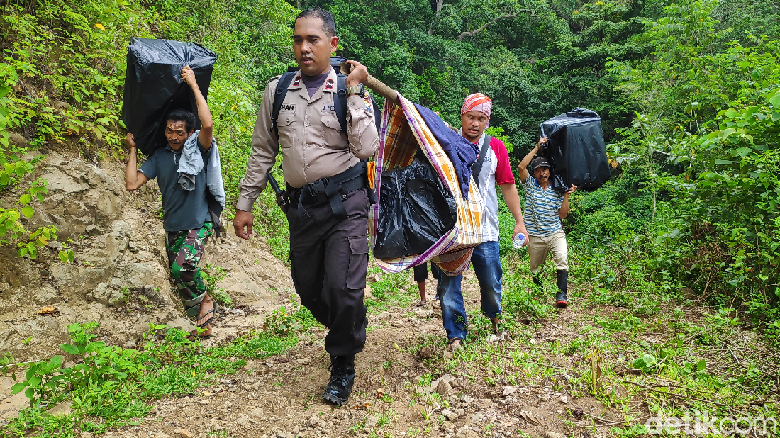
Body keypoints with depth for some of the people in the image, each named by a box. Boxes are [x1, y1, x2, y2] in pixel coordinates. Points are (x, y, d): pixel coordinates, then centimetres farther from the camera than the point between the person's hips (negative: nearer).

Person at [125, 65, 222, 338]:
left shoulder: (198, 149, -9)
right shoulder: (159, 156, 4)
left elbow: (207, 124, -29)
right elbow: (132, 183, 0)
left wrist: (194, 85, -23)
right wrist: (133, 150, 3)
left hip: (197, 224, -6)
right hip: (172, 227, 6)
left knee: (182, 267, -27)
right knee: (178, 277, 9)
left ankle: (206, 301, 0)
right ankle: (202, 320, 26)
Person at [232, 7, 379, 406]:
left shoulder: (353, 91, -2)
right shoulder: (277, 90, 6)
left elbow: (367, 149, -15)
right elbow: (262, 151, 11)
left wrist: (354, 92, -15)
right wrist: (244, 204, 11)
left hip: (344, 202, -4)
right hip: (301, 206, 4)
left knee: (342, 288, -11)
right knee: (308, 289, 12)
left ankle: (343, 366, 14)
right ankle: (348, 332, 41)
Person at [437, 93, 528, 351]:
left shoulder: (496, 147, 6)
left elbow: (507, 186, 11)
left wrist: (520, 222, 9)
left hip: (485, 229, 1)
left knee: (491, 282, 10)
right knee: (448, 285, 1)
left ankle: (494, 316, 41)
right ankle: (456, 334, 17)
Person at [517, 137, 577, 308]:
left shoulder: (557, 190, 5)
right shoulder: (530, 184, 3)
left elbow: (563, 215, 2)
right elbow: (521, 167, -14)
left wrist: (566, 196, -8)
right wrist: (537, 148, -12)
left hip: (555, 233, 0)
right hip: (535, 236, 0)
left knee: (562, 259, -25)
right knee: (535, 270, 9)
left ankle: (561, 294, -25)